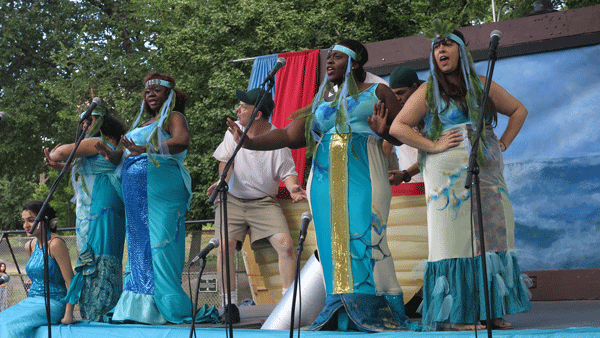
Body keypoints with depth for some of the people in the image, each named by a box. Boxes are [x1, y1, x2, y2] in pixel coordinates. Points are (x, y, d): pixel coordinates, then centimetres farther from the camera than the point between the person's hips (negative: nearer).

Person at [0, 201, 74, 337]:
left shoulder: (55, 244, -12)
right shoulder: (30, 246, 13)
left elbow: (70, 281, -15)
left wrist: (68, 316, -18)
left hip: (53, 304, -8)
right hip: (32, 301, 8)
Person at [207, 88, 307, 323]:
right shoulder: (235, 129, 4)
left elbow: (288, 172, -5)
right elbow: (225, 160, 7)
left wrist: (293, 188, -26)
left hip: (264, 202, -2)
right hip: (232, 199, 2)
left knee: (286, 245, -21)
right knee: (224, 249, -17)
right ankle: (230, 304, -4)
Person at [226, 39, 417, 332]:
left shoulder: (376, 92, 12)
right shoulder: (320, 102, 22)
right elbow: (290, 135, 12)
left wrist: (384, 131, -16)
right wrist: (249, 142, -1)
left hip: (363, 176, -4)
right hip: (325, 180, 4)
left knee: (362, 237, -15)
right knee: (334, 242, -3)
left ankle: (373, 311, -12)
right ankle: (340, 314, 0)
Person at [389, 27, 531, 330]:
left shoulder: (482, 86, 14)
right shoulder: (428, 91, 6)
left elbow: (518, 110, 24)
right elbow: (397, 127, 1)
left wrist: (504, 143, 11)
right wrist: (433, 145, -8)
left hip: (487, 174, 4)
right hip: (449, 176, -3)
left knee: (492, 238, 1)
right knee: (455, 239, -8)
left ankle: (493, 311, 7)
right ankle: (455, 315, -7)